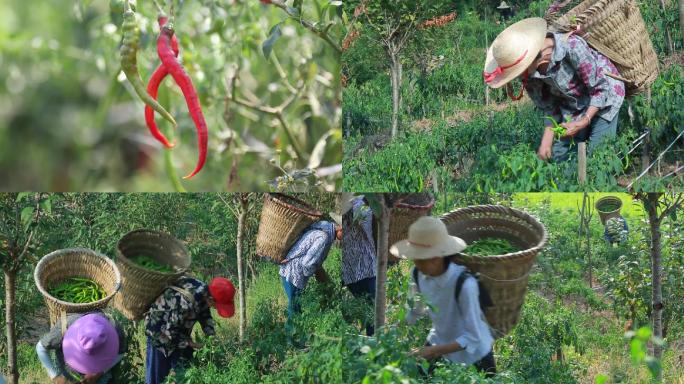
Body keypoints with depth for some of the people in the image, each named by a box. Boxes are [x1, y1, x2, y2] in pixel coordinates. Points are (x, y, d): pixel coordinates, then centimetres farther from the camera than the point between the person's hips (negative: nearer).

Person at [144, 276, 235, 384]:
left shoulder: (204, 291, -16)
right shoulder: (185, 303, -41)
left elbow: (205, 315, 4)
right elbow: (170, 332, -28)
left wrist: (211, 335, -6)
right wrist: (188, 342, -17)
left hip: (180, 330, 8)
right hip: (160, 332, -8)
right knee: (158, 375, -1)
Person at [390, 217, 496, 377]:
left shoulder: (464, 284, -36)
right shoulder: (420, 274, -18)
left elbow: (472, 337, -31)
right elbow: (417, 310, 2)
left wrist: (435, 351, -38)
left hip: (473, 347, -4)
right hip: (440, 340, 5)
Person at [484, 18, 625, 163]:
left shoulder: (572, 47, -37)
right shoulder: (531, 69, -21)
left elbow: (601, 88, -24)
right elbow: (548, 105, -5)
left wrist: (584, 121, -26)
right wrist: (547, 140, -13)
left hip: (604, 97, -4)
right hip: (572, 104, 5)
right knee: (559, 156, 0)